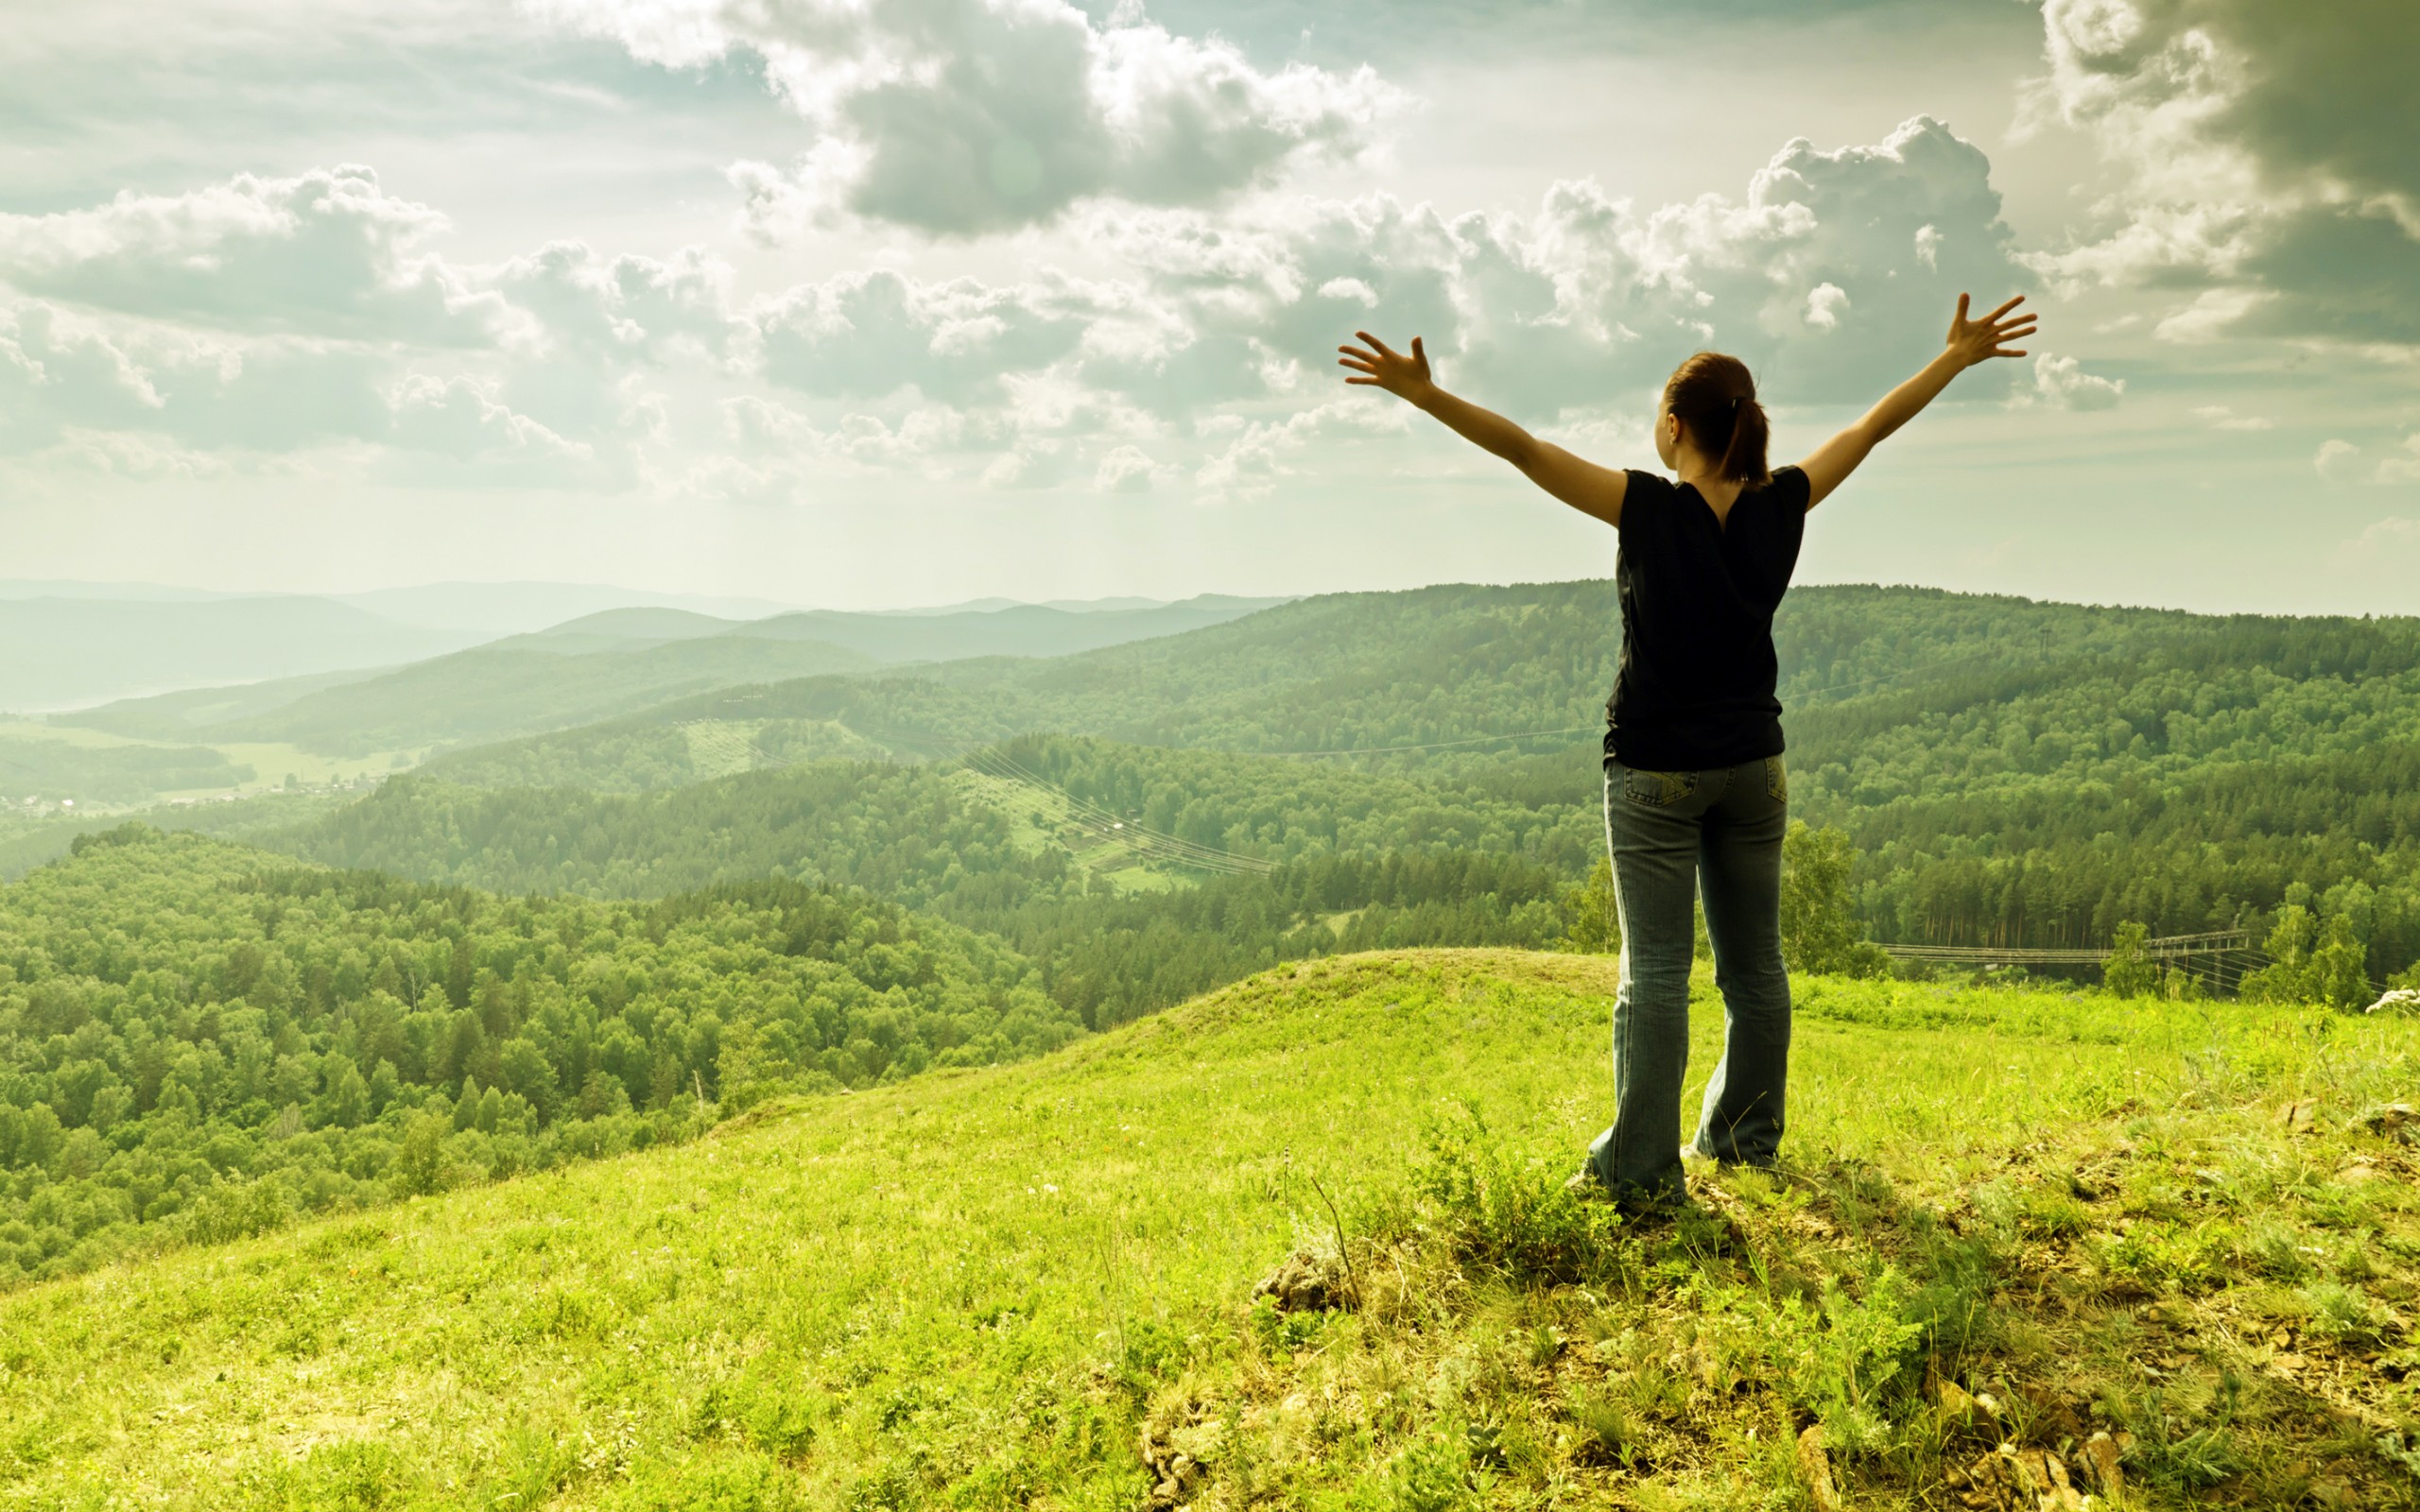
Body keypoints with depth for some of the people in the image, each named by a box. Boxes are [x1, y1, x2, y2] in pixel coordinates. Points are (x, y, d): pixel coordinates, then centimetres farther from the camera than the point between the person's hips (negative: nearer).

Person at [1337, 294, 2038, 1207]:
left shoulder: (1650, 510, -15)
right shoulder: (1780, 509, -3)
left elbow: (1522, 449, -20)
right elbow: (1876, 424, 9)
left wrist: (1424, 394, -20)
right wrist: (1960, 355, 21)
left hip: (1655, 773, -4)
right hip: (1752, 767, 5)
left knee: (1655, 971, -2)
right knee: (1753, 963, 14)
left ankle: (1640, 1168, 0)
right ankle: (1746, 1137, 27)